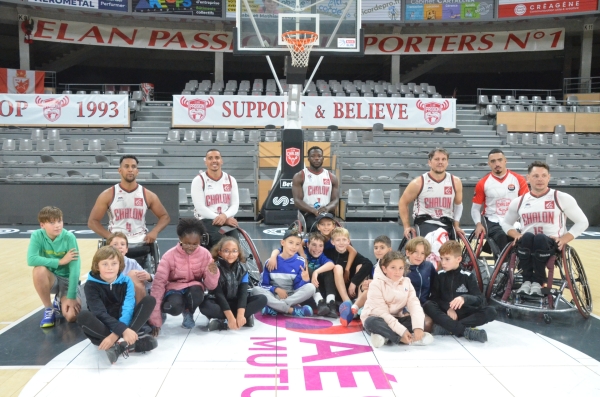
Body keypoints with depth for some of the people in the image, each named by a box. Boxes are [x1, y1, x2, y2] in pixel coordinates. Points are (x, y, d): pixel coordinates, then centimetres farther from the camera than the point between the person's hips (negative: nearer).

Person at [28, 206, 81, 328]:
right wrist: (60, 261, -27)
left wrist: (71, 297, -23)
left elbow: (75, 269, -20)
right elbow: (31, 259, -28)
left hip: (67, 280, -1)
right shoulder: (37, 235, -13)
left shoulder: (69, 237, -18)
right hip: (50, 279, 1)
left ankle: (60, 300, 16)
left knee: (71, 316, -23)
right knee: (39, 270, -34)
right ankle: (49, 309, -10)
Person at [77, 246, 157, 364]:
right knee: (84, 317, -34)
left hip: (123, 322, 2)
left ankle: (122, 344, -32)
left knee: (150, 300, -18)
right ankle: (135, 342, -36)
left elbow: (128, 310, -19)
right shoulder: (91, 285, -12)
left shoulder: (126, 281, -6)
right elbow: (100, 313, -24)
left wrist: (116, 334, -36)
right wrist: (123, 330, -39)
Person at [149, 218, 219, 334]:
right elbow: (158, 283, -23)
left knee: (196, 293, -35)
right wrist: (155, 319, -29)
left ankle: (188, 313, 2)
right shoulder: (169, 256, -20)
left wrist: (213, 273, -35)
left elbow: (211, 286, -10)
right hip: (173, 289, -2)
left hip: (193, 288, 2)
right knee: (175, 307, -36)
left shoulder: (205, 254, -13)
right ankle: (162, 310, 4)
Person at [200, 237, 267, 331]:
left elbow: (243, 292, -13)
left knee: (262, 299, -19)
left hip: (237, 302, 4)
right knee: (205, 305, -36)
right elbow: (219, 294, -21)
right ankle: (246, 317, -30)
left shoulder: (242, 268, -3)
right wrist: (230, 317, -32)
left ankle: (222, 322, -27)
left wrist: (240, 315, -30)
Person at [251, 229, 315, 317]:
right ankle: (294, 310, -34)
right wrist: (276, 289, -19)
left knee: (310, 287, -25)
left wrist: (305, 279, -26)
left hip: (292, 296, 1)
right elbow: (263, 285, -1)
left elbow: (297, 287, -5)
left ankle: (274, 308, -30)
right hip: (273, 295, -1)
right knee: (256, 289, -28)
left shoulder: (300, 262, -4)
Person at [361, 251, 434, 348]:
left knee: (420, 320, -18)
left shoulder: (406, 282, -2)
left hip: (396, 320, 5)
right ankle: (406, 339, -30)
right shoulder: (377, 284, -17)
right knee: (372, 322, -38)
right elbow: (381, 311, -23)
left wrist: (418, 327, -32)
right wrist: (401, 331, -31)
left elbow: (415, 305, -13)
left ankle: (386, 336, -26)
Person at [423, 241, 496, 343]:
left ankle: (446, 328, -34)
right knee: (428, 305, -28)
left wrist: (465, 298, -30)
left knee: (490, 312, -24)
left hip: (464, 314, 0)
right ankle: (466, 331, -40)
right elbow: (434, 298, 1)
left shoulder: (468, 276, 1)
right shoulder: (439, 275, 4)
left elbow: (481, 299, -9)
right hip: (445, 313, 0)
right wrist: (448, 308, -19)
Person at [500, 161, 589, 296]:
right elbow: (505, 223, 20)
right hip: (526, 247, 2)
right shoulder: (519, 202, 9)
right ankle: (527, 280, -23)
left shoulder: (562, 198, 2)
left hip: (553, 246, -2)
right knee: (527, 237, -33)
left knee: (540, 239, -36)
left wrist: (564, 239, -9)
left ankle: (538, 282, -23)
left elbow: (582, 222, 5)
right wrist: (517, 235, -1)